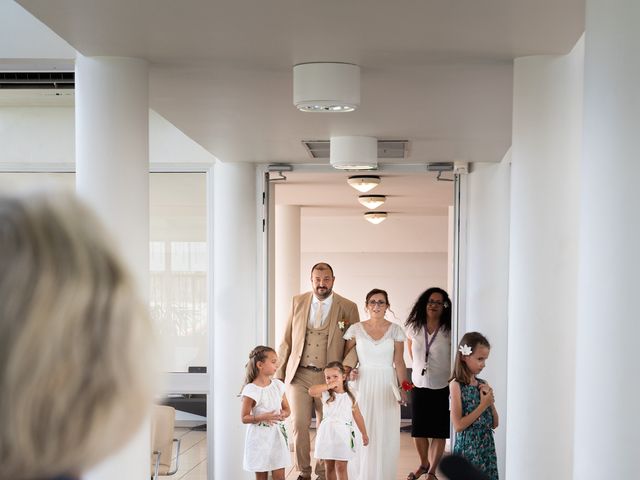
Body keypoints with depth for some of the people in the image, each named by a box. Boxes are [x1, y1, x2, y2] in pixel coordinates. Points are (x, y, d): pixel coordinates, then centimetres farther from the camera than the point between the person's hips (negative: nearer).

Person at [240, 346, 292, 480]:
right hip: (260, 436, -4)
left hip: (277, 435, 4)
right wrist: (262, 417, -25)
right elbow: (244, 418, -11)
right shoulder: (250, 390, -14)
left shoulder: (278, 385, 2)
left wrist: (284, 414, -12)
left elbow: (287, 409, 11)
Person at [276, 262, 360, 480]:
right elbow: (287, 340, 10)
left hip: (329, 377, -1)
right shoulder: (298, 302, 7)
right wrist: (279, 372, 5)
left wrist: (346, 366, -18)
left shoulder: (347, 307, 0)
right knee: (299, 424, -6)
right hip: (299, 374, 1)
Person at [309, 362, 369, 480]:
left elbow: (357, 416, 9)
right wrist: (328, 386, -17)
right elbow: (311, 391, -20)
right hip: (327, 433, 1)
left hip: (342, 433, -1)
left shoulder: (350, 397, 2)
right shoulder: (325, 394, 0)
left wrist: (364, 434, 12)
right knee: (329, 466, 10)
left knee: (341, 467, -5)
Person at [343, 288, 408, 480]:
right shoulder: (356, 329, 2)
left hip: (387, 386, 0)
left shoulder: (395, 330, 3)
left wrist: (403, 387, -8)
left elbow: (399, 362, 2)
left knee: (386, 434, 2)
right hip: (363, 385, 0)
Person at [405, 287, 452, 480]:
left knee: (439, 432, 3)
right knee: (418, 430, 9)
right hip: (419, 385, 3)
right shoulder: (414, 328, 1)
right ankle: (423, 464, 31)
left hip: (442, 387, -3)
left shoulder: (449, 332, -9)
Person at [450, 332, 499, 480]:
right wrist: (483, 405, -13)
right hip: (468, 447, -5)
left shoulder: (483, 385, 8)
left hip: (487, 447, 6)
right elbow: (458, 426, -15)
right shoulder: (456, 385, -9)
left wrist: (490, 400, -2)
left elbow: (495, 424, 12)